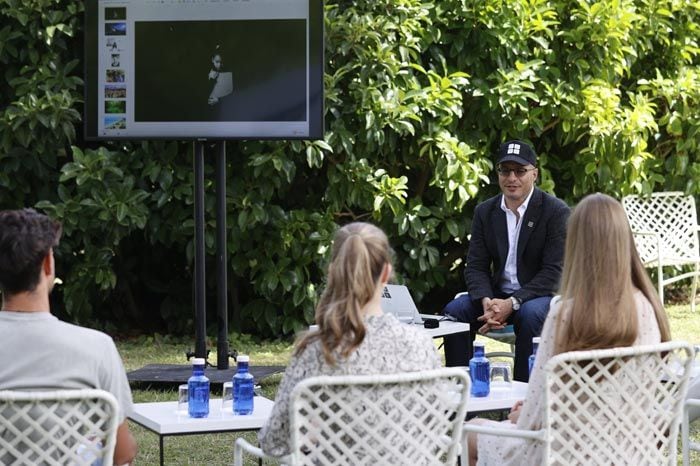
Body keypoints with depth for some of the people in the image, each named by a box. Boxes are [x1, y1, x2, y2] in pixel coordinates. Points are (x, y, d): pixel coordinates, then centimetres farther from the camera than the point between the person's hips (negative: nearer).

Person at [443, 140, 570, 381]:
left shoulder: (556, 212, -9)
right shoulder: (485, 212, 6)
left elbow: (553, 271, -14)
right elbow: (476, 267, 3)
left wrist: (512, 304, -25)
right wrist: (486, 302, -20)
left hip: (540, 295, -4)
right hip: (496, 295, 4)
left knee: (530, 314, -36)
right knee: (454, 311, -20)